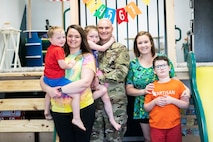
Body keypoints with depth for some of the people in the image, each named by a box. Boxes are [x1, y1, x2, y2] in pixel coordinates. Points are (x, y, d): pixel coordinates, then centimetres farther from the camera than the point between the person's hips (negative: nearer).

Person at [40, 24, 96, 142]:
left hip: (83, 107, -3)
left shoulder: (87, 57, -2)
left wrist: (59, 90, -15)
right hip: (59, 109, 3)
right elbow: (43, 78, 8)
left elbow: (86, 82, -15)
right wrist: (48, 89, -15)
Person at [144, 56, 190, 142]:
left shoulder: (178, 84, 1)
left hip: (174, 126, 0)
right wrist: (155, 101, -12)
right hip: (156, 127, 1)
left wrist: (172, 100, -14)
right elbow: (146, 108, 6)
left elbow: (186, 105, 1)